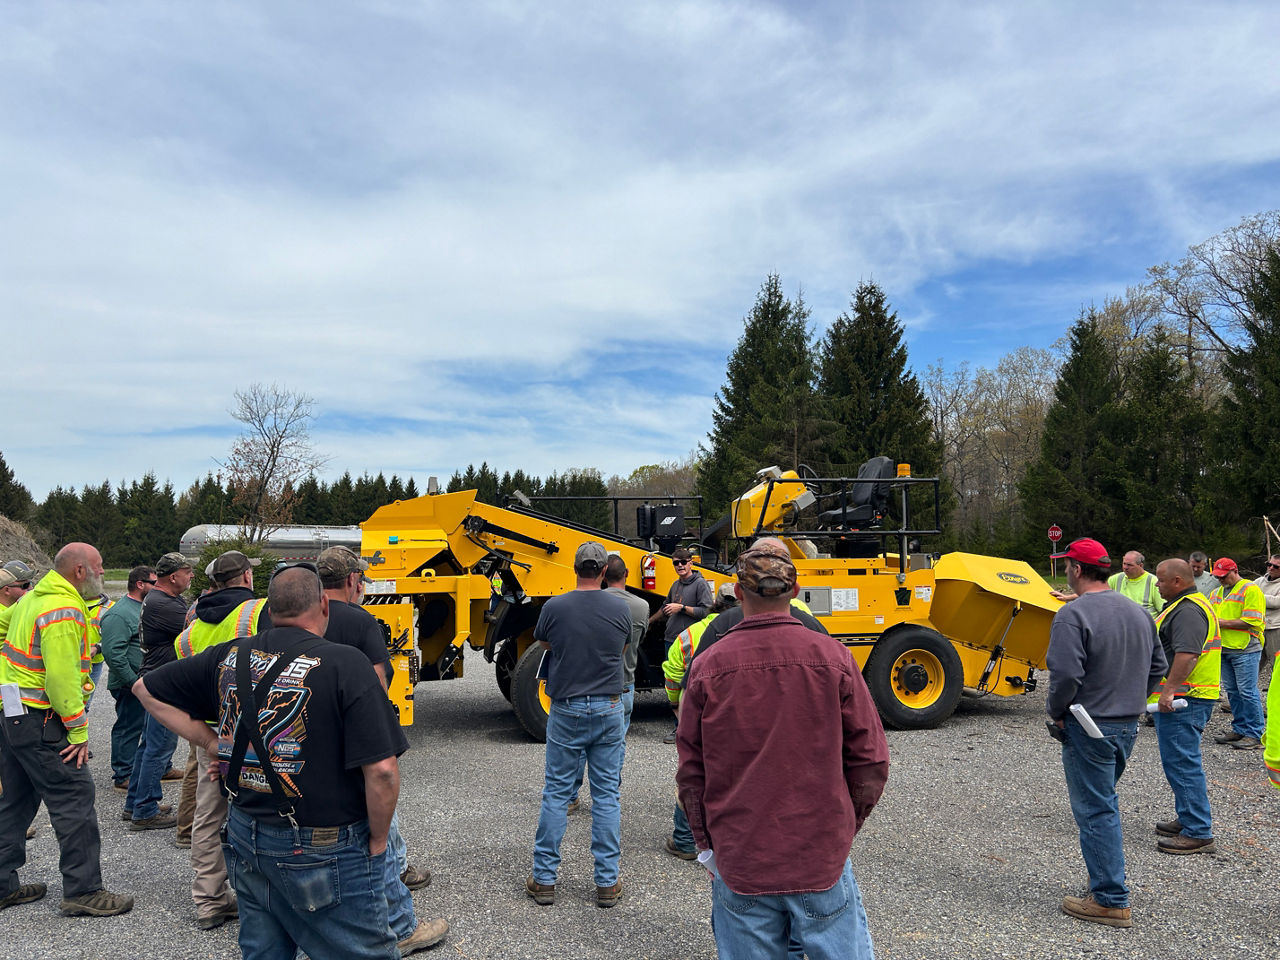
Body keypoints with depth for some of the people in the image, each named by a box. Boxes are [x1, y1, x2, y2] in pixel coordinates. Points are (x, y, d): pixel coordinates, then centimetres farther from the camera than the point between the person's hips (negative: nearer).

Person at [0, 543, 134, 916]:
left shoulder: (33, 598, 12)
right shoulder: (64, 609, -19)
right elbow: (62, 677, -24)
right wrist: (79, 730, -19)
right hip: (40, 720, -11)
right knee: (75, 799, -4)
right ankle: (83, 891, 1)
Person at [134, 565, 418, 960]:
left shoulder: (229, 657, 0)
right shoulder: (346, 664, -18)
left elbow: (146, 689, 16)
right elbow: (381, 769, -23)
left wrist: (212, 742, 11)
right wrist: (377, 839, -8)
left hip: (246, 836, 6)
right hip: (324, 851, -6)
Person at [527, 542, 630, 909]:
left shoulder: (554, 607, -8)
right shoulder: (619, 608, -5)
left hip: (566, 710, -1)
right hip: (609, 709, 1)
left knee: (556, 793, 9)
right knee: (607, 795, 8)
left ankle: (544, 879, 16)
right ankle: (607, 882, 14)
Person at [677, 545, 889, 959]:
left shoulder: (708, 667, -8)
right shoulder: (832, 658, -8)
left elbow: (691, 773, -1)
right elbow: (870, 763, -2)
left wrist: (707, 843, 11)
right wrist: (841, 830, 11)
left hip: (738, 864, 1)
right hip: (822, 860, 0)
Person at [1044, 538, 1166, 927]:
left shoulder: (1073, 614, -19)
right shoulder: (1138, 613, 7)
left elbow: (1066, 674, -26)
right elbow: (1157, 667, 14)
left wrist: (1055, 711, -10)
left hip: (1088, 727, -8)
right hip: (1128, 726, 8)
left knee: (1095, 812, 1)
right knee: (1105, 803, 22)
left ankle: (1111, 901, 6)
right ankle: (1107, 880, 31)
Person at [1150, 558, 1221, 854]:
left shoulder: (1188, 611, -18)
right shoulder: (1183, 605, 19)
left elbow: (1187, 654, -28)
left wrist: (1169, 691, -30)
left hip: (1183, 700, -12)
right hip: (1180, 699, 12)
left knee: (1181, 763, -8)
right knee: (1182, 761, 19)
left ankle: (1198, 834, -3)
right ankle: (1188, 820, 29)